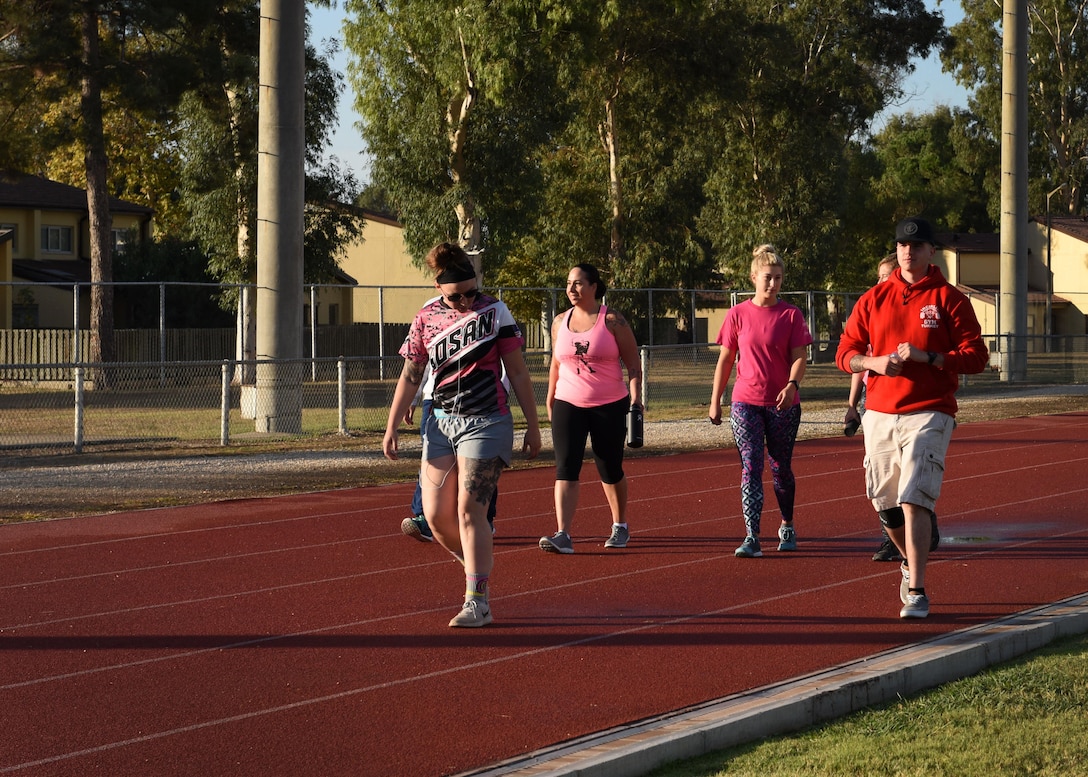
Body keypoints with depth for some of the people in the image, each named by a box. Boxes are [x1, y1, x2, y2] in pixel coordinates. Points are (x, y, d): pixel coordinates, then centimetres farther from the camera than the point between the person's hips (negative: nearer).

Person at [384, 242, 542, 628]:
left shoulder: (495, 312, -3)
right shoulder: (426, 319, 4)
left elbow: (517, 371, 1)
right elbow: (410, 376, 10)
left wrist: (533, 426, 2)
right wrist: (391, 428, 6)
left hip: (487, 423, -4)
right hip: (441, 423, 4)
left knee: (469, 511, -12)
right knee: (436, 515, 1)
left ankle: (478, 602, -9)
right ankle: (479, 566, 27)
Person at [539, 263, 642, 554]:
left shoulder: (613, 320, -5)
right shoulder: (560, 323, 7)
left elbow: (633, 363, -2)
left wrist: (635, 395, -13)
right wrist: (550, 400, 17)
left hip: (610, 407, -3)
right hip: (568, 406, 3)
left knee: (610, 470, 9)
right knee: (565, 468, -12)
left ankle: (620, 527, 31)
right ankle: (563, 536, -18)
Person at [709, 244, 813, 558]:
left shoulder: (791, 315, 0)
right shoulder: (738, 315, 2)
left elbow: (800, 356, -5)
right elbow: (725, 359, 7)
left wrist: (792, 385, -24)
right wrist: (715, 400, 6)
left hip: (783, 403, 0)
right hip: (745, 402, 0)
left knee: (781, 468, 11)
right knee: (750, 467, -9)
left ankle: (787, 527, 33)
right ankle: (752, 538, -14)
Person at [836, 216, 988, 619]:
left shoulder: (949, 299, 0)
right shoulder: (873, 299, 11)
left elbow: (975, 356, -4)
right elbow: (845, 352, 12)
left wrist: (926, 357, -16)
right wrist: (873, 362, -9)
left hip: (929, 415, -4)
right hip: (879, 415, 4)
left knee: (914, 499, -16)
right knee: (884, 502, 10)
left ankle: (917, 591, -14)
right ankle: (911, 562, 38)